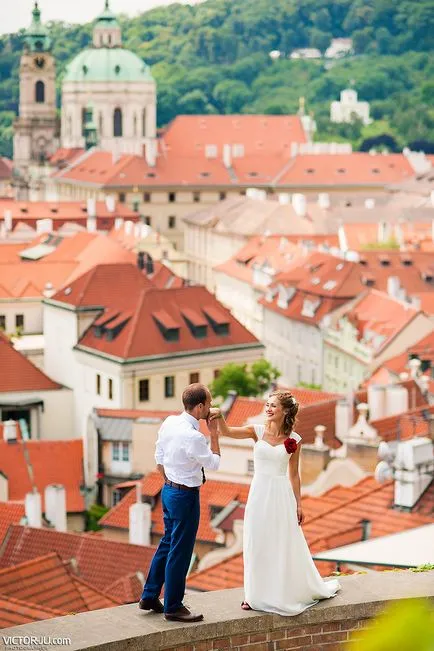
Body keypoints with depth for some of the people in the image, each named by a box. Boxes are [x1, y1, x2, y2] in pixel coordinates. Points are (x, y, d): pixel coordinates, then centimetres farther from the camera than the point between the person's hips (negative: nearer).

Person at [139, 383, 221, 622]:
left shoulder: (169, 423, -1)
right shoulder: (193, 437, -26)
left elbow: (159, 458, 10)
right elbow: (214, 464, -11)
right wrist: (214, 434, -5)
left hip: (169, 489, 9)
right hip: (185, 495, -9)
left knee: (167, 543, 21)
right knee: (180, 551, 3)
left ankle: (149, 596, 31)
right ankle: (173, 607, 14)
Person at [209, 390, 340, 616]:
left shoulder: (293, 440, -2)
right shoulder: (257, 431, -2)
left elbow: (294, 474, 5)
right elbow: (227, 432, -15)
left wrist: (298, 504, 5)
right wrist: (219, 416, -35)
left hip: (281, 495, -1)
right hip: (259, 493, 1)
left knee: (284, 544, 7)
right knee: (257, 544, 7)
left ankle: (288, 592, 24)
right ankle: (255, 594, 19)